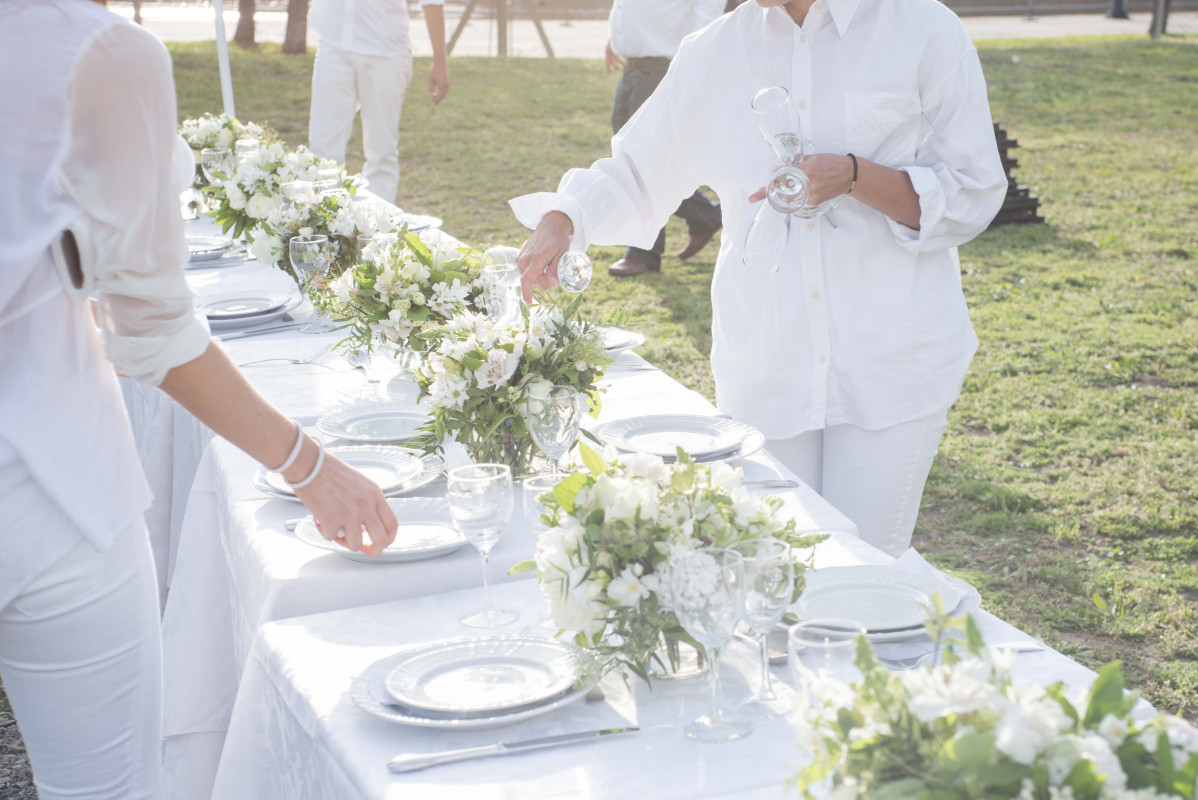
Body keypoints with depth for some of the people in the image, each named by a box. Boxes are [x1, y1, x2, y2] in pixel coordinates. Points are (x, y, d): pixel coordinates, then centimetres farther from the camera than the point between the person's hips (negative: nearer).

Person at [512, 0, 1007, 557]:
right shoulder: (717, 52, 6)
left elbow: (972, 197, -3)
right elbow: (636, 172, 14)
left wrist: (855, 176, -19)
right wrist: (559, 221, -6)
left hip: (892, 364, -3)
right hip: (766, 366, 3)